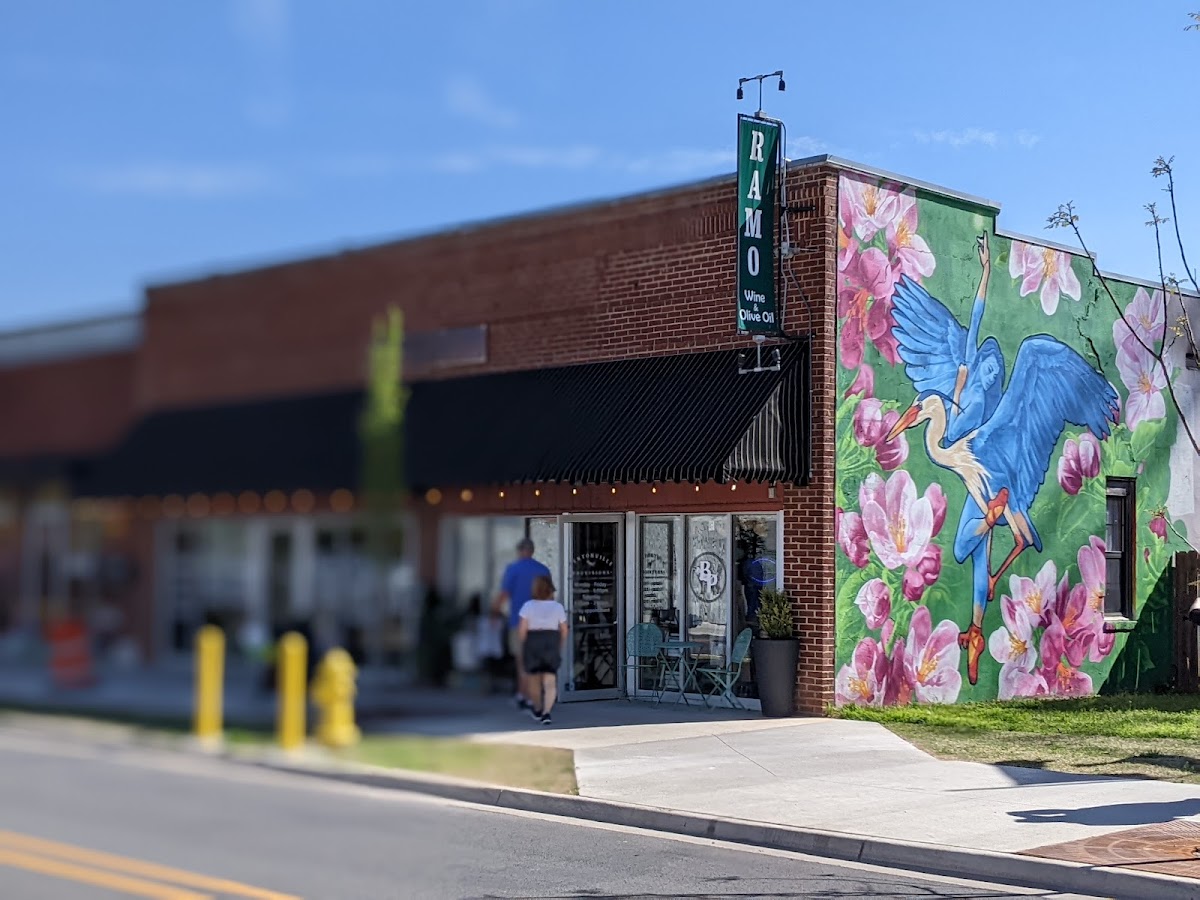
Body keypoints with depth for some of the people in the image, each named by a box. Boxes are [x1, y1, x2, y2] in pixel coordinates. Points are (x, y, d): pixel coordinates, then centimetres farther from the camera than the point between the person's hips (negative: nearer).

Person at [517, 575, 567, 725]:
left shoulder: (528, 606, -5)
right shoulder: (558, 607, 0)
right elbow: (564, 630, 3)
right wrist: (561, 648, 16)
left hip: (532, 643, 0)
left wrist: (523, 647, 4)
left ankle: (538, 710, 34)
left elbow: (523, 629, -9)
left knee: (535, 678, 18)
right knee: (550, 682, -3)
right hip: (552, 643, 0)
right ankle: (546, 712, -21)